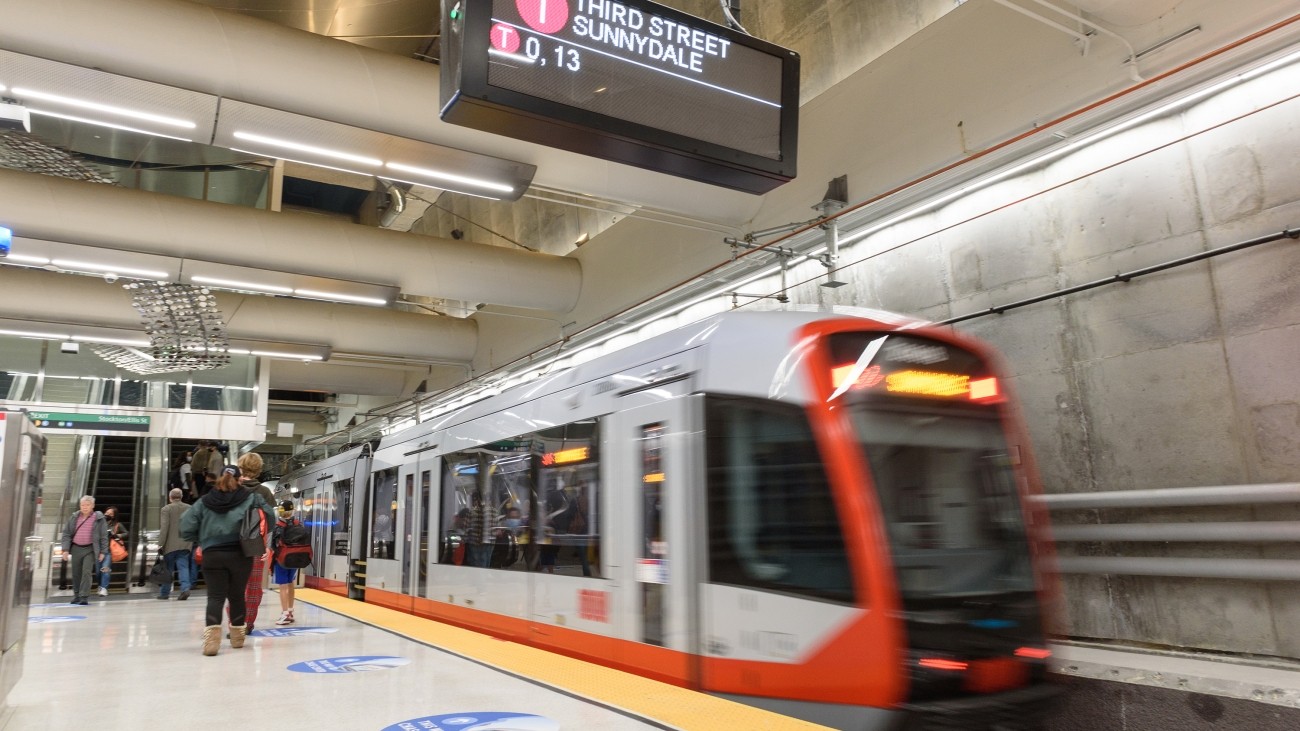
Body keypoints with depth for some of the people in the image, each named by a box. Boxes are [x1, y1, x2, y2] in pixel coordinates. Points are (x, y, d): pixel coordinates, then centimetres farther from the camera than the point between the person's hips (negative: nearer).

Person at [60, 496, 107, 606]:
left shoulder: (99, 518, -2)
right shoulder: (73, 517, 7)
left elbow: (104, 536, 0)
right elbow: (66, 534, 9)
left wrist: (103, 552, -4)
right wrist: (65, 549, 1)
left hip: (90, 549, -4)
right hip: (76, 548, 4)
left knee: (86, 573, -11)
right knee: (76, 573, 11)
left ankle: (84, 597, -10)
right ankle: (76, 595, 26)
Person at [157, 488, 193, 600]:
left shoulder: (166, 509, -5)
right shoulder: (189, 508, 6)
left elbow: (164, 527, -11)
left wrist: (160, 543, -9)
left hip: (170, 545, -2)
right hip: (185, 545, 2)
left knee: (168, 569, 9)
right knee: (183, 567, 1)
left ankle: (164, 592, 19)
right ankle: (185, 588, -16)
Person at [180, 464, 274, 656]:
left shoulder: (204, 501, 6)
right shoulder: (251, 498, 1)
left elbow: (186, 528, 2)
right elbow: (270, 518, -1)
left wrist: (201, 539, 18)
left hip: (212, 556, 0)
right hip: (241, 555, 0)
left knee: (215, 596, 2)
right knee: (237, 595, 14)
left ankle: (212, 632, -22)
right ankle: (237, 636, 26)